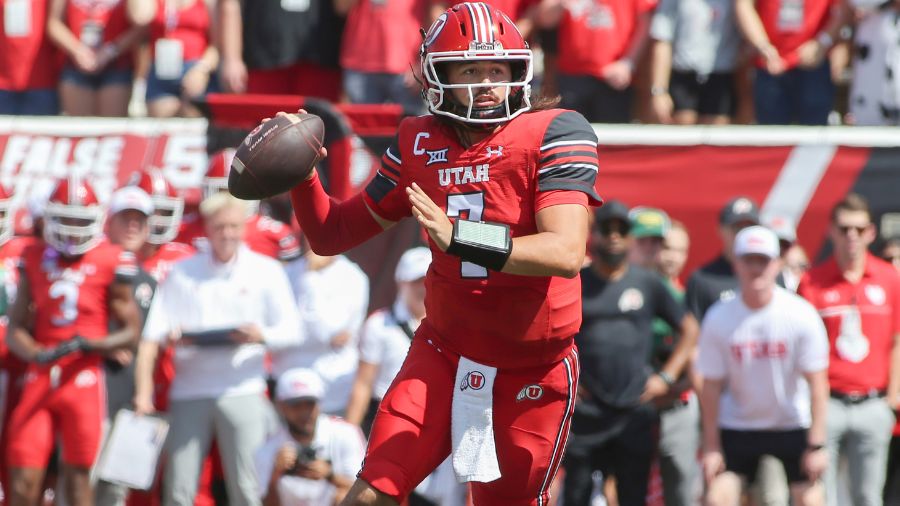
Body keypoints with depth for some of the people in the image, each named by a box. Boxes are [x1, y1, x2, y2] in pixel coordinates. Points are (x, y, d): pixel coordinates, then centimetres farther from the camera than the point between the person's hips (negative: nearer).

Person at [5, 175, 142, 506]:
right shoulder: (35, 259, 7)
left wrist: (91, 344, -17)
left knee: (78, 476, 1)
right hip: (39, 379, 3)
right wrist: (35, 352, -14)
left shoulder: (110, 264, -3)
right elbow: (16, 328, 8)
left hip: (84, 378, -3)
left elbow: (132, 331, 0)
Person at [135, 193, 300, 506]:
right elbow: (153, 335, 9)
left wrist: (263, 336, -17)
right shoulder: (182, 272, 11)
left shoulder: (265, 272, 7)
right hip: (189, 390, 2)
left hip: (241, 391, -2)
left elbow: (290, 331, 3)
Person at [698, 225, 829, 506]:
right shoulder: (719, 319, -13)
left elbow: (817, 383, -14)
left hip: (793, 426, -1)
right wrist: (711, 446, -8)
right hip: (737, 427, 1)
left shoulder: (801, 314, -17)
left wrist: (816, 445, -16)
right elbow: (711, 387, -7)